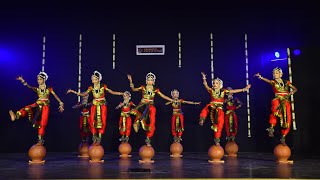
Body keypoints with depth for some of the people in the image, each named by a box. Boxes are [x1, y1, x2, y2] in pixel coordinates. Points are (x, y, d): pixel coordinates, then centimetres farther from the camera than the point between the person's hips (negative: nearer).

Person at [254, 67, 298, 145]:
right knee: (275, 108, -39)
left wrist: (291, 93, -3)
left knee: (287, 120, -3)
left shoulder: (286, 82, 15)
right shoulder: (273, 82, 8)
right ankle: (271, 128, -37)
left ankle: (283, 138, 12)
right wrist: (260, 77, -33)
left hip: (286, 101, 3)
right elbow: (267, 80, -13)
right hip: (277, 99, -3)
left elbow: (295, 89, 19)